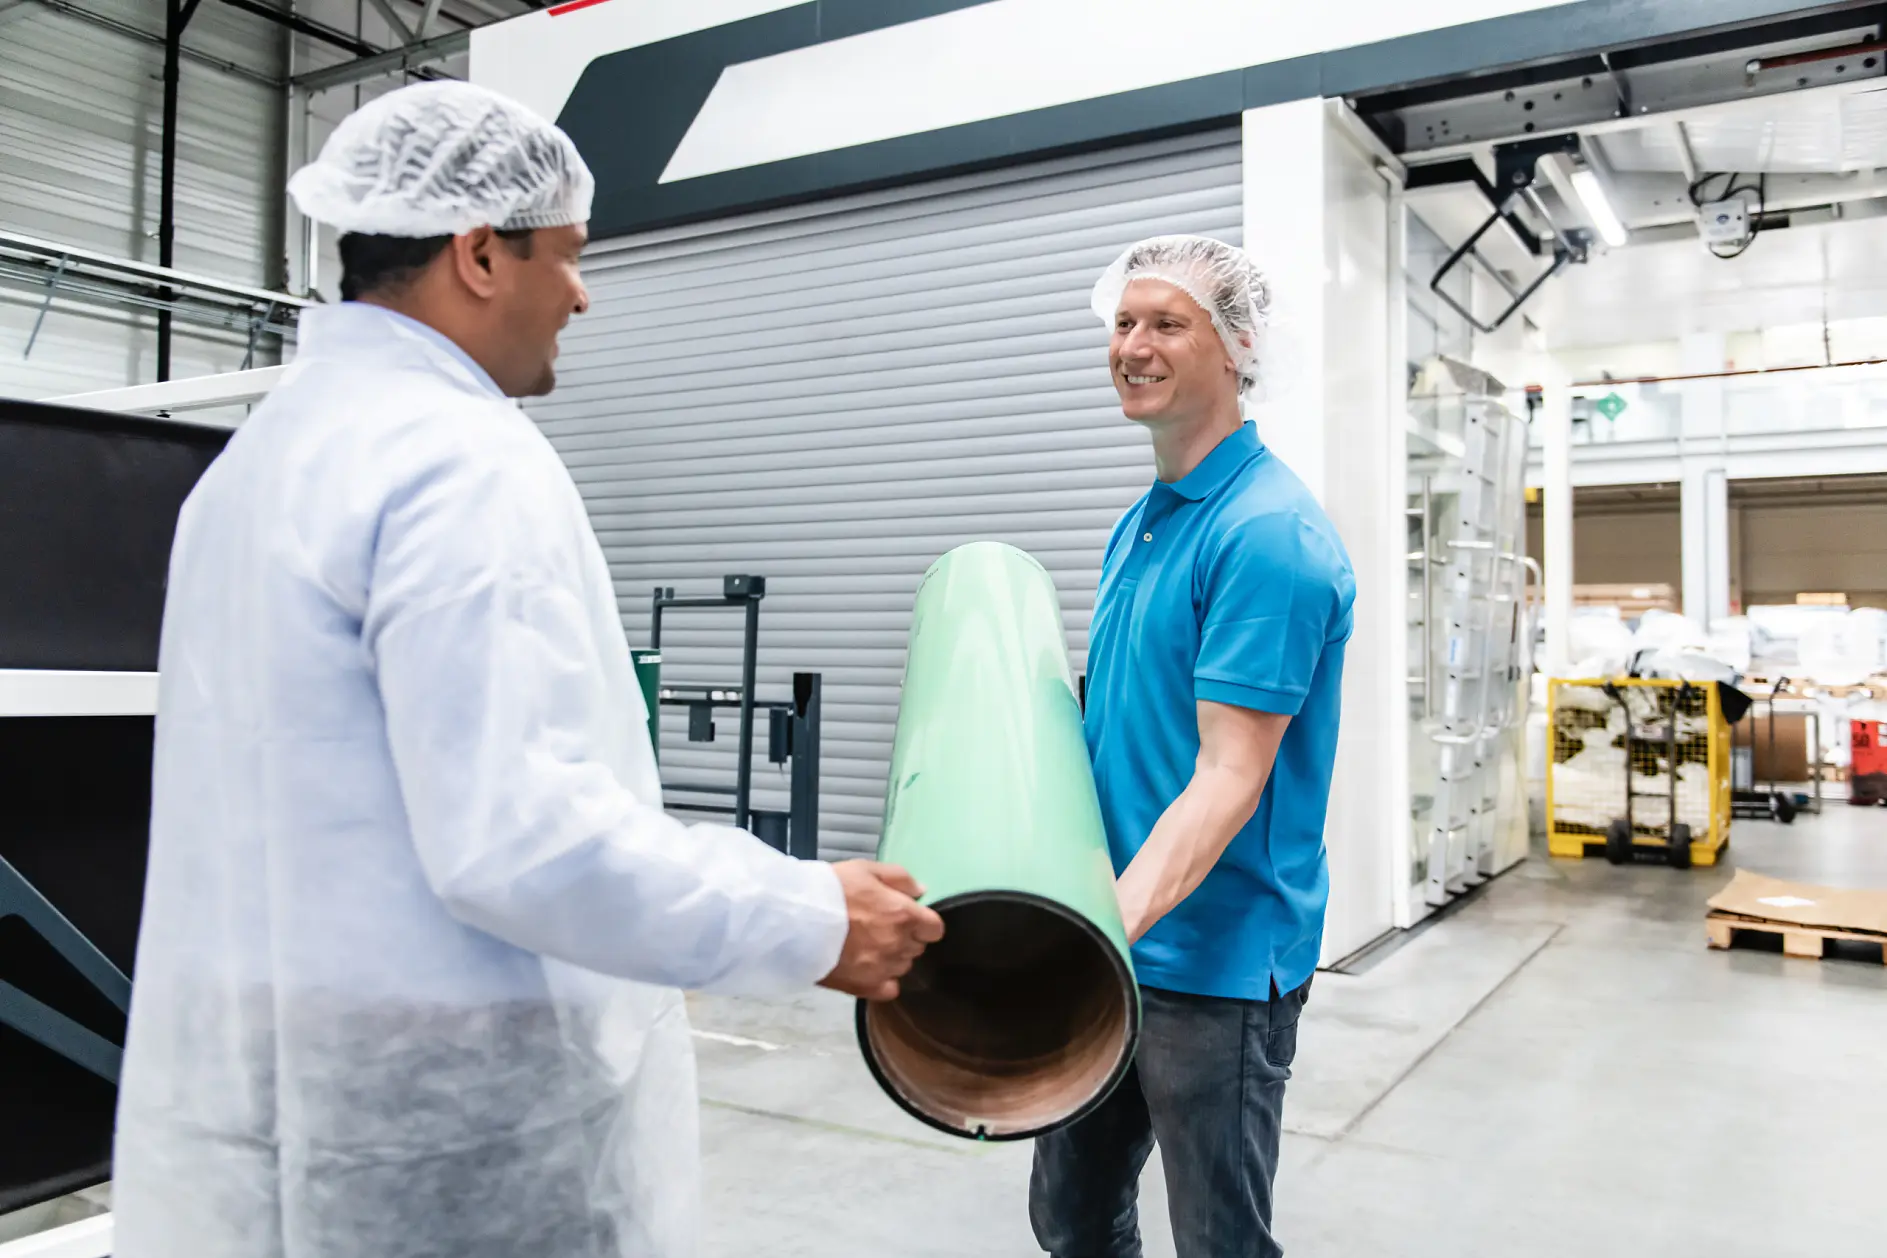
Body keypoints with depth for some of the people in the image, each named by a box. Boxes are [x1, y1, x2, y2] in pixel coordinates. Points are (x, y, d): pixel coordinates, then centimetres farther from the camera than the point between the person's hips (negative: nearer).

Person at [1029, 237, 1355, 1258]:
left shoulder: (1266, 532, -18)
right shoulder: (1138, 525, 10)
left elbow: (1228, 779, -23)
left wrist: (1112, 924, -34)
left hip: (1214, 963, -8)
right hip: (1113, 945, 8)